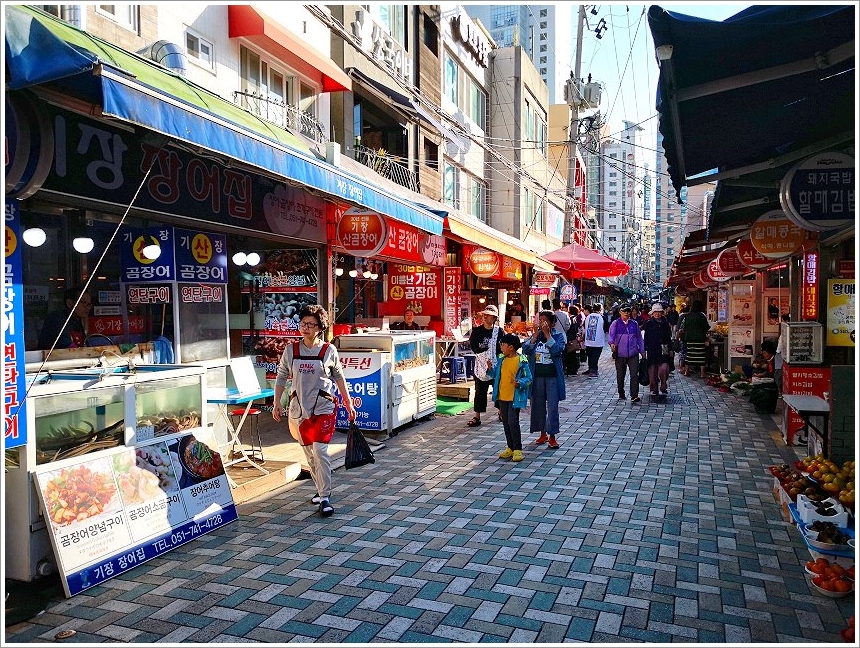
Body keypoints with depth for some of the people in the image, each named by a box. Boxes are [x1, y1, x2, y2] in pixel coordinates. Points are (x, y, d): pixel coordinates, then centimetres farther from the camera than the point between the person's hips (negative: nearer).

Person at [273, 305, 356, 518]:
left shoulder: (329, 351, -3)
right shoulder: (291, 350, 1)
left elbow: (338, 377, 7)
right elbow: (281, 377, 9)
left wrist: (349, 404, 9)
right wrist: (276, 404, 7)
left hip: (323, 408, -3)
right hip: (298, 409, 3)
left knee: (320, 451, -12)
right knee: (309, 453, 12)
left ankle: (325, 498, -3)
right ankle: (321, 490, 30)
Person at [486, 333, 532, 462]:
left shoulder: (522, 361, -12)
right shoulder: (501, 359, 7)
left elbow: (528, 378, -9)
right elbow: (496, 374, 15)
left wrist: (520, 383, -27)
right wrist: (490, 369, -4)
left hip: (515, 397, -7)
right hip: (502, 397, 7)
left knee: (513, 422, -9)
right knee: (506, 423, 12)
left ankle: (518, 449, 2)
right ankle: (510, 448, 24)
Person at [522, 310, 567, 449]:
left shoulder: (558, 336, -2)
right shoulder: (534, 335, 6)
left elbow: (557, 350, -21)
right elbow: (525, 350, -8)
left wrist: (547, 334, -20)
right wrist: (535, 335, -14)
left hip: (553, 377, -3)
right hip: (537, 377, 3)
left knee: (552, 407, -2)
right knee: (538, 406, 10)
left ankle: (552, 436, 7)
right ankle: (543, 433, 25)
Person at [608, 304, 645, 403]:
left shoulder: (634, 324, 10)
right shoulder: (615, 324, 2)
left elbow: (639, 338, 16)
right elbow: (611, 334, -12)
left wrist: (642, 351, 15)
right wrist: (612, 343, -33)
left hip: (633, 354, 1)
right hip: (620, 354, -1)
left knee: (634, 374, -9)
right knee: (620, 375, 9)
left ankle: (634, 396, -9)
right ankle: (621, 394, 25)